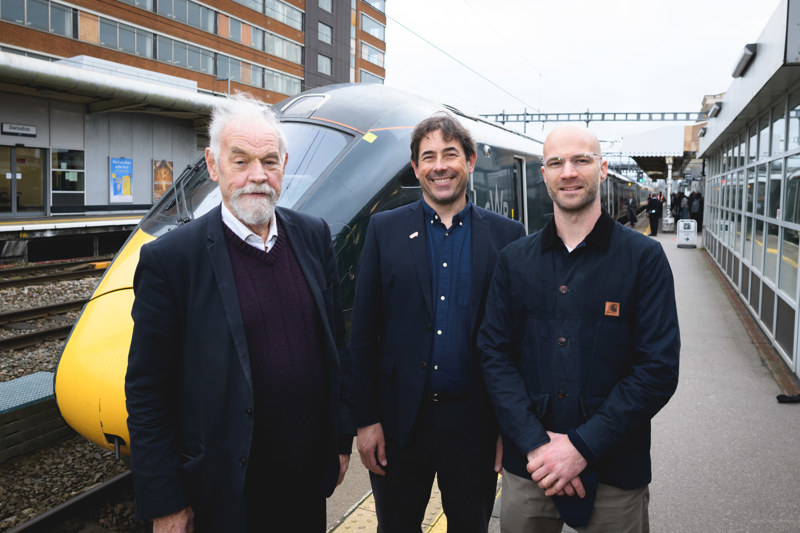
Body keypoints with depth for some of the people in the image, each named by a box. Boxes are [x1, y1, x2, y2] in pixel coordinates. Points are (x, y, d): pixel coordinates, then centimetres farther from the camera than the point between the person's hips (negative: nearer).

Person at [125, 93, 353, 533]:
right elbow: (147, 393, -11)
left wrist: (343, 437, 8)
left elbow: (336, 340, 6)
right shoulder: (169, 259, -15)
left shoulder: (313, 235, -1)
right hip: (229, 492, -4)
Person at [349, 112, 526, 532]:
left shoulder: (506, 236, 0)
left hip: (474, 421, 0)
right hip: (400, 420, 0)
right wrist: (366, 420, -4)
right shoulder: (384, 230, 0)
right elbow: (362, 333, -1)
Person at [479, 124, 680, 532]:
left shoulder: (644, 257, -5)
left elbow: (659, 369, -9)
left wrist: (582, 446, -14)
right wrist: (534, 443, -12)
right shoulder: (514, 260, 3)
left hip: (614, 473, -1)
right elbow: (494, 353, -1)